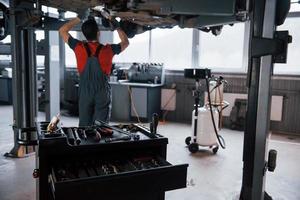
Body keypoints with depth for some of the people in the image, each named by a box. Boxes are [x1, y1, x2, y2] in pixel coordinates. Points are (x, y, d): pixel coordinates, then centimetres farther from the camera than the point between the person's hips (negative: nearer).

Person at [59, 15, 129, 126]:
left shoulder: (79, 47, -6)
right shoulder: (108, 50, -7)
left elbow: (62, 31, 10)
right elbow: (125, 42, 12)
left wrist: (78, 18, 10)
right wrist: (117, 27, 18)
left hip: (85, 93, 1)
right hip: (103, 93, -1)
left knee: (84, 126, 9)